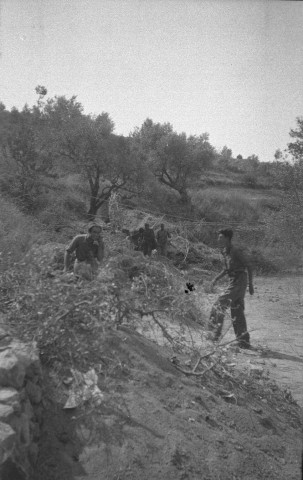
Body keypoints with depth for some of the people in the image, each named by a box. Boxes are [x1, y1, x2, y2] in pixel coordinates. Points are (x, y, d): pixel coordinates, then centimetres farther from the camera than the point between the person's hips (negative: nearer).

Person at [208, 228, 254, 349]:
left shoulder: (236, 251, -15)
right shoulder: (225, 251, 11)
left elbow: (249, 266, -13)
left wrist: (250, 284, -14)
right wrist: (216, 278, 11)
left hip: (239, 282, -9)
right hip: (233, 282, 9)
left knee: (220, 304, -12)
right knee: (237, 313, 11)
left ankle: (215, 333, -6)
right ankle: (244, 341, 18)